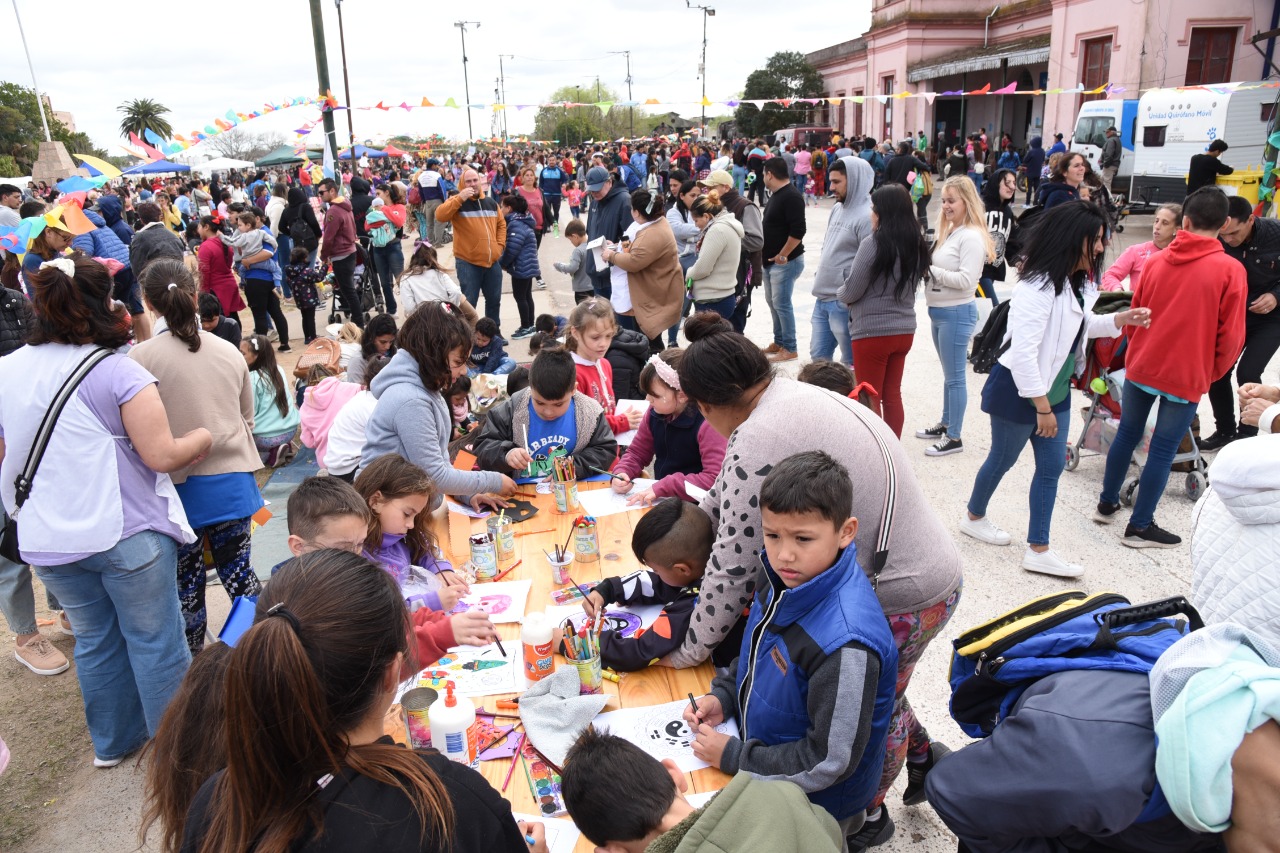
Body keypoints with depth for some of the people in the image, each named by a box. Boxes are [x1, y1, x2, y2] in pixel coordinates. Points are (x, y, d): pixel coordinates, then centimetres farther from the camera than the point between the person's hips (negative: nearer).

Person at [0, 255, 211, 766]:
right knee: (155, 641, 8)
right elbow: (162, 456, -19)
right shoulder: (117, 372, -17)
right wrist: (201, 439, 0)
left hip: (50, 541, 6)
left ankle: (112, 742, 36)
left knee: (95, 640, 20)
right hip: (126, 532, -5)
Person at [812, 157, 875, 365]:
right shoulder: (837, 209, 12)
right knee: (818, 357, 18)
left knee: (852, 364, 4)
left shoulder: (867, 217, -16)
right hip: (822, 300, 9)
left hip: (845, 305, -9)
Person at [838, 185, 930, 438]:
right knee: (892, 395, 16)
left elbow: (851, 291, -13)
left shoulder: (874, 244, -17)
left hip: (872, 332, -7)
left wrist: (839, 293, 10)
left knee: (870, 399, 5)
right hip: (904, 329, 7)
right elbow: (908, 284, 11)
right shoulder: (917, 244, 4)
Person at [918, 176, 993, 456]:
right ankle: (945, 425, 32)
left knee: (954, 377, -1)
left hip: (956, 313, -9)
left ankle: (954, 438, 8)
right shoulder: (948, 231, 11)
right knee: (949, 375, 20)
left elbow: (966, 280, -22)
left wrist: (931, 270, -20)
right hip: (938, 311, 9)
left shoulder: (972, 236, -16)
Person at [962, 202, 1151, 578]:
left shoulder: (1078, 283, 4)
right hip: (1018, 392, -9)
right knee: (1002, 460, 11)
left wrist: (1119, 320, 3)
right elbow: (1023, 352, -29)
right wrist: (1042, 406, -25)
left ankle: (1038, 550, 20)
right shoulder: (1038, 288, -26)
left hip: (1055, 391, 9)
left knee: (1051, 468, 10)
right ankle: (974, 517, 38)